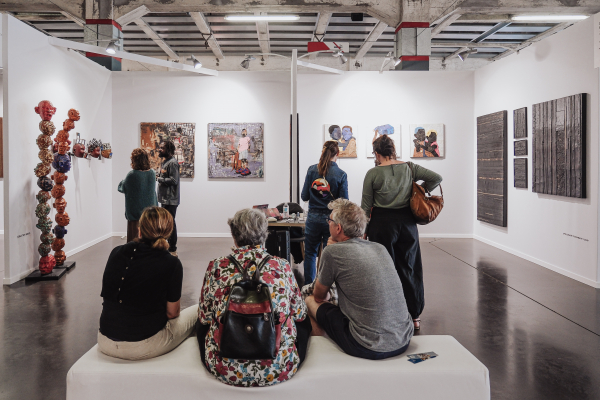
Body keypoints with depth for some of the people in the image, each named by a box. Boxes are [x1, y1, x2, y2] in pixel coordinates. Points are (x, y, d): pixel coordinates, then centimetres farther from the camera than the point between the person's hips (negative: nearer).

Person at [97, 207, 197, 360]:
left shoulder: (116, 253, -3)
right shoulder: (171, 264, -16)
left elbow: (106, 295, 12)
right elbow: (172, 312, -7)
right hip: (144, 347, -5)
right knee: (197, 311, 18)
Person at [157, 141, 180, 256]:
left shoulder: (172, 162, -14)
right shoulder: (164, 162, 17)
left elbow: (173, 180, -21)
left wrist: (158, 178, -14)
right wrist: (158, 176, 3)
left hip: (170, 199, -10)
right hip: (164, 198, 10)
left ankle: (172, 250, 2)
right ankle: (170, 247, 25)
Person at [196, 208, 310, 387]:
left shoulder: (216, 267, -8)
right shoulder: (281, 266, -8)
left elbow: (205, 318, 4)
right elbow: (298, 314, 5)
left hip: (225, 371, 1)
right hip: (279, 370, 0)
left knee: (202, 322, 31)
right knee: (304, 320, 28)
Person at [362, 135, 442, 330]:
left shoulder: (373, 173, -7)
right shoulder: (409, 168, 2)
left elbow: (366, 206, -4)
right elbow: (437, 178, 0)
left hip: (382, 224, -3)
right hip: (407, 221, 3)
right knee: (408, 268, 12)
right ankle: (414, 316, 21)